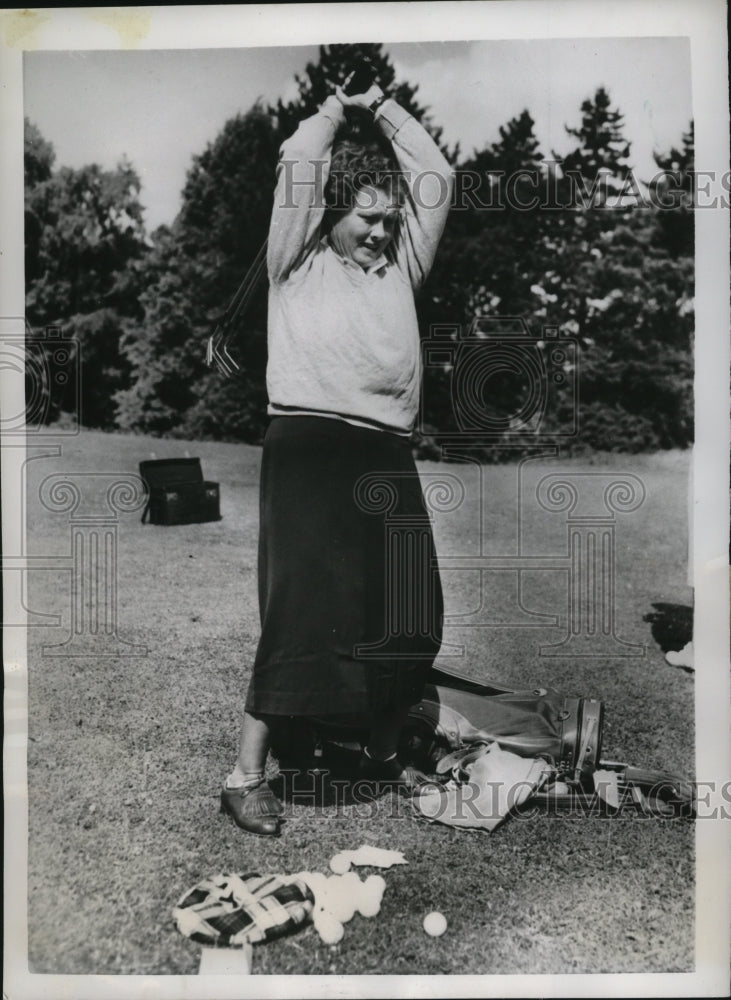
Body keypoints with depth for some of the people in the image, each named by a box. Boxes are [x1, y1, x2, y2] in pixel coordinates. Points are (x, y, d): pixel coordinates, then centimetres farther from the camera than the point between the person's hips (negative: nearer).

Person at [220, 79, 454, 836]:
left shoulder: (399, 266, 22)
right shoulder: (299, 263, 11)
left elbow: (435, 175, 21)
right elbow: (296, 166, 3)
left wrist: (381, 106, 26)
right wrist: (336, 108, 20)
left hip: (388, 456, 5)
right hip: (310, 446, -5)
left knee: (412, 616, 4)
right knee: (304, 608, -10)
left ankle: (382, 753, 25)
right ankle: (246, 776, 1)